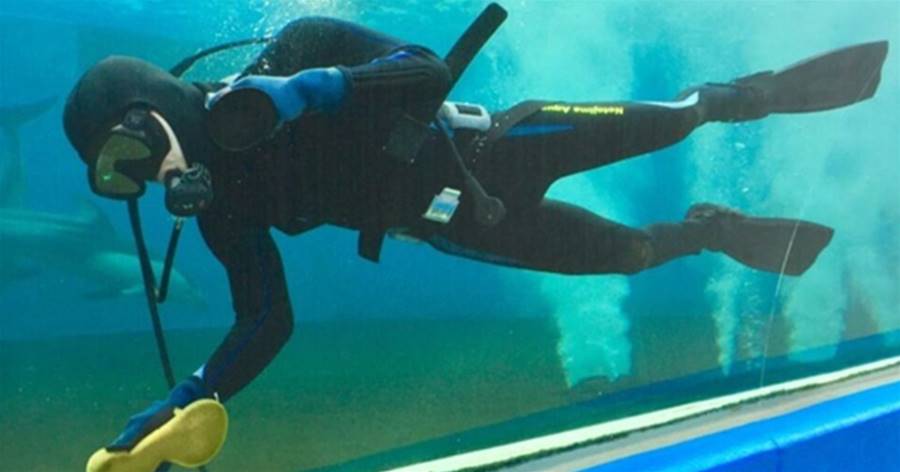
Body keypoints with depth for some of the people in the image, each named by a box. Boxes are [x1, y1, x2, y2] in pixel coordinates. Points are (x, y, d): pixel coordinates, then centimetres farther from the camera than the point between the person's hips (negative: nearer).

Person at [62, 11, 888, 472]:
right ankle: (715, 228, 41)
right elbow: (267, 324, -6)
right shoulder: (225, 208, -8)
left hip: (486, 148, -3)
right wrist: (187, 403, -17)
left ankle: (757, 92, 29)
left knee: (667, 121, -4)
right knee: (633, 252, 10)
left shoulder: (287, 59, -22)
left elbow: (426, 71, -27)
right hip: (463, 227, 4)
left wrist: (302, 89, -41)